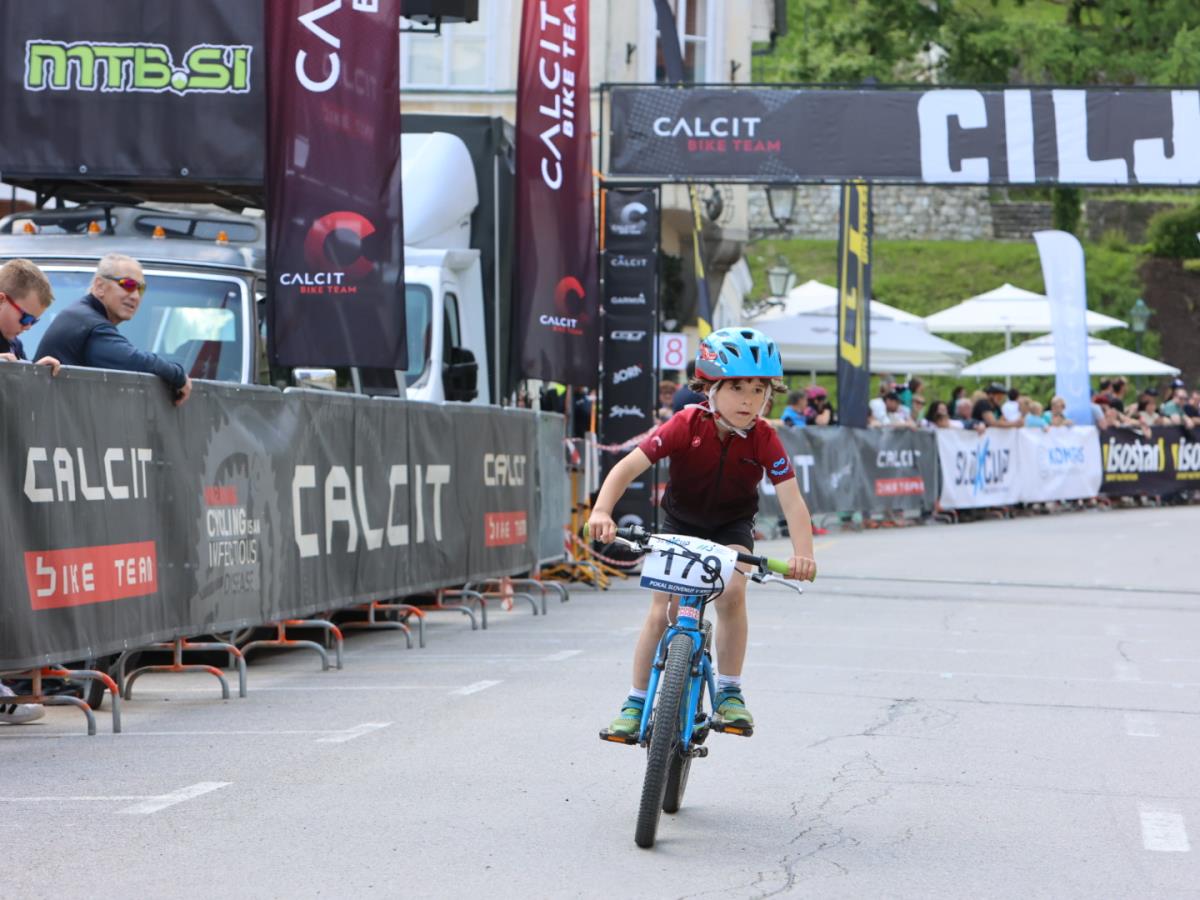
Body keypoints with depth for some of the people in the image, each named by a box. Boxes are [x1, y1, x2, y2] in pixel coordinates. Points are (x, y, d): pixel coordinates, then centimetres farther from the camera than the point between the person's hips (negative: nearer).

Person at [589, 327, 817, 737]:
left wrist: (803, 554, -47)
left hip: (732, 527, 0)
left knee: (732, 593, -25)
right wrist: (602, 511, -50)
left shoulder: (763, 439, -24)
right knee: (662, 609, -11)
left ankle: (728, 693, -11)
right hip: (680, 523, 0)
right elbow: (628, 466, -33)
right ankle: (636, 702, 2)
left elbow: (792, 499, -30)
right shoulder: (687, 426, -28)